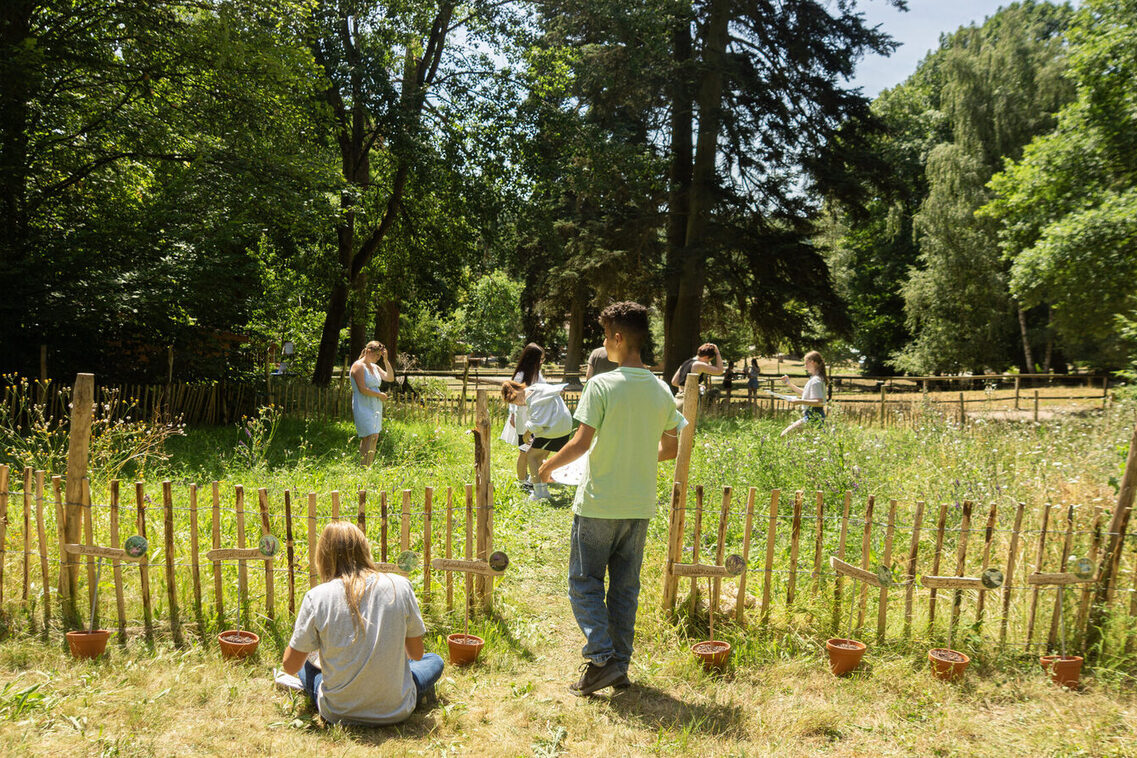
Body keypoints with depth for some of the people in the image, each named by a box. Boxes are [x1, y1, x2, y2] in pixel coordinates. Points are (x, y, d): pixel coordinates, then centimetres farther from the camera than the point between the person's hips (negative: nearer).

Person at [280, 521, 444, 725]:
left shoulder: (317, 597, -13)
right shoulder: (399, 586, -10)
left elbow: (291, 666, -3)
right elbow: (416, 654, 0)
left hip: (337, 713, -1)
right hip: (396, 711, 1)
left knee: (305, 666, 30)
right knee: (434, 661, 29)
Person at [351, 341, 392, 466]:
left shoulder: (375, 367, 16)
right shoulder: (358, 366, -10)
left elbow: (390, 377, 8)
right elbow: (363, 389, -18)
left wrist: (386, 360, 1)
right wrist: (380, 395, -7)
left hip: (375, 407, 9)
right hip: (363, 407, -9)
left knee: (375, 437, 8)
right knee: (370, 437, -16)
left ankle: (368, 468, 14)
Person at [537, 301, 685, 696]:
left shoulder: (602, 385, -14)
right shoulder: (661, 390, 4)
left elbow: (581, 442, -17)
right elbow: (670, 448, 11)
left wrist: (548, 466, 0)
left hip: (599, 503, -5)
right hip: (640, 504, 6)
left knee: (584, 582, 7)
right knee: (626, 586, 14)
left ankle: (601, 659, -1)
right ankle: (620, 665, 19)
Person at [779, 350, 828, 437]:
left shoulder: (815, 381, -17)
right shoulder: (816, 378, 15)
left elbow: (819, 402, -26)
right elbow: (804, 392, 28)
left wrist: (800, 402, -31)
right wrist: (789, 383, 23)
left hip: (813, 417, -11)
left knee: (785, 434, -16)